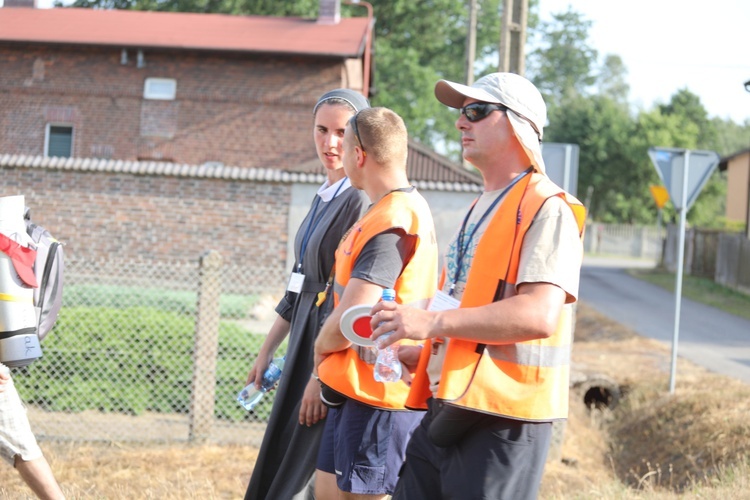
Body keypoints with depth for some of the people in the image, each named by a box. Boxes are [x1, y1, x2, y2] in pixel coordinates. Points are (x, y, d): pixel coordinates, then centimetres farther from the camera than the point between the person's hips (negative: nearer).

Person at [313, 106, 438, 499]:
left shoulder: (390, 224, -20)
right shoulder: (407, 208, 13)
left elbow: (348, 320, -24)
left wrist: (320, 347, -4)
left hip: (376, 394, -10)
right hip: (356, 388, 10)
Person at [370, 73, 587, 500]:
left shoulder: (547, 209, -10)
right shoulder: (483, 209, 21)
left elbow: (539, 315, -24)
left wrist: (432, 322, -26)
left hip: (502, 420, -9)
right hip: (447, 410, 9)